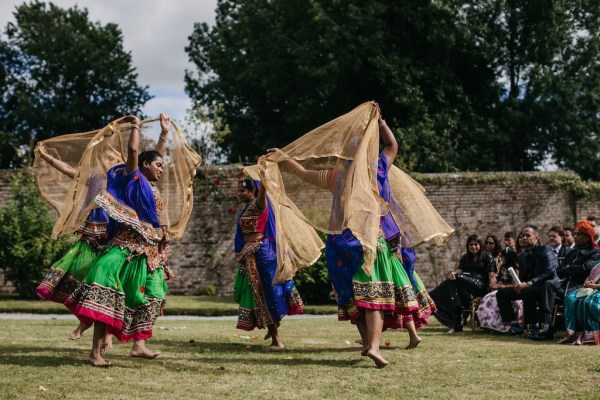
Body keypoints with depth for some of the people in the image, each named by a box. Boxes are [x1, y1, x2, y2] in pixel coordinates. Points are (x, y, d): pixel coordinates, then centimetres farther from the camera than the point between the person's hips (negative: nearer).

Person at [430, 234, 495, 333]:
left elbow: (491, 274, 0)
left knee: (458, 278, -29)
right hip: (467, 287, 4)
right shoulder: (465, 257, 25)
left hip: (481, 286, -4)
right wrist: (453, 273, -14)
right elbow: (459, 270, 9)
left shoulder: (487, 257, 11)